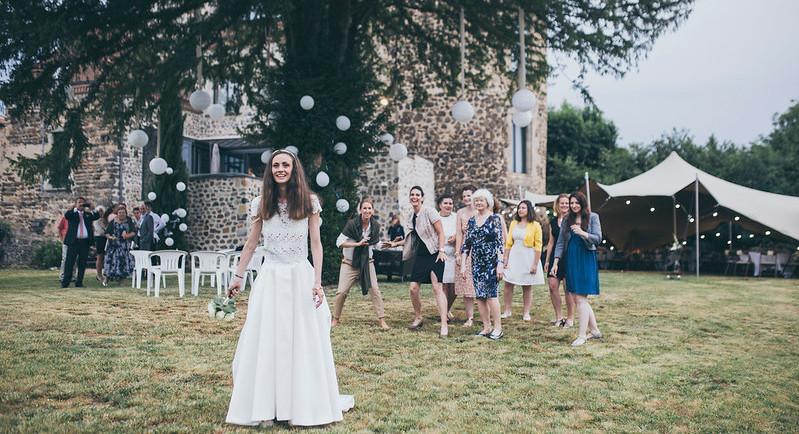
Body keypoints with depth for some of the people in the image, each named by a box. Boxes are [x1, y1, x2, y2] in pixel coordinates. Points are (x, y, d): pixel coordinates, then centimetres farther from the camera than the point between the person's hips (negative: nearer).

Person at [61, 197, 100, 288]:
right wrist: (76, 208, -21)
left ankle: (79, 282, 10)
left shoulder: (88, 214, 16)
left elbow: (97, 216, 2)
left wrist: (92, 209, -14)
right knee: (69, 262, -2)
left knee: (82, 263, 4)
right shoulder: (72, 213, 8)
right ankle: (65, 282, 1)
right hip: (74, 241, -3)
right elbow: (66, 215, -13)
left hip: (85, 242, 3)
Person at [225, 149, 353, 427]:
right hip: (270, 277, 1)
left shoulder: (309, 202, 1)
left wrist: (317, 281, -8)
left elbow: (316, 243, 0)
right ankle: (266, 408, 12)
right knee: (266, 342, 3)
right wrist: (238, 276, 10)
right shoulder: (261, 204, 5)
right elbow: (251, 243, 11)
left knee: (305, 341, 3)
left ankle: (306, 406, 16)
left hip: (301, 276, -1)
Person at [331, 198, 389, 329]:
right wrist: (358, 244, -23)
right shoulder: (352, 224, -15)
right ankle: (335, 320, 13)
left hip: (367, 262, 3)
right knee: (342, 292, -4)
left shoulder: (375, 226, -1)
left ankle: (382, 320, -2)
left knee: (374, 289, -8)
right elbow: (339, 242, -18)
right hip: (349, 263, -2)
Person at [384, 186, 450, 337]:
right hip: (420, 256, 7)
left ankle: (444, 325, -12)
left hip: (434, 254, -7)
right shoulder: (411, 215, 13)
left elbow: (441, 232, -8)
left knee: (437, 288, -13)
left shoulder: (429, 212, -7)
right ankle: (418, 318, 24)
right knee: (413, 288, 1)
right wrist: (396, 243, 16)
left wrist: (441, 250, -19)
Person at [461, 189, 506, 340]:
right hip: (477, 263, 5)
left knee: (491, 294, -9)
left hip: (492, 262, -5)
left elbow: (500, 243, -7)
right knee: (480, 296, 4)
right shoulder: (471, 221, 12)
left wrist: (500, 263, -14)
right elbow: (466, 244, 13)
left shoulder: (495, 219, -3)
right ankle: (486, 328, 12)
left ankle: (498, 328, 0)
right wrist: (463, 264, 8)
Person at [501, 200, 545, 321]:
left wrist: (535, 264, -10)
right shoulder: (513, 224, 9)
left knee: (527, 287, 3)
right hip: (514, 256, 4)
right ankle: (507, 311, 10)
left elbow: (538, 247, -6)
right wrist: (505, 258, 4)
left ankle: (526, 313, 12)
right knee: (508, 284, 0)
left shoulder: (535, 226, -4)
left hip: (528, 258, -4)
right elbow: (508, 243, 12)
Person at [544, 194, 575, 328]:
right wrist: (547, 260, 14)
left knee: (567, 288, -4)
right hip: (555, 257, 5)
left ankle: (570, 317, 9)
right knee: (552, 286, -1)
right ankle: (559, 317, 11)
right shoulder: (553, 221, 14)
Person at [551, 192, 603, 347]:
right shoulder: (567, 220, 11)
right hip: (571, 260, 5)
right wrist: (555, 262, 6)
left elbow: (598, 238, -7)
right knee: (577, 298, 6)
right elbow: (561, 242, 12)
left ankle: (582, 335, -3)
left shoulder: (593, 217, 1)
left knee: (580, 298, -9)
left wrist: (582, 233, -24)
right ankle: (595, 331, 20)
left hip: (586, 260, -5)